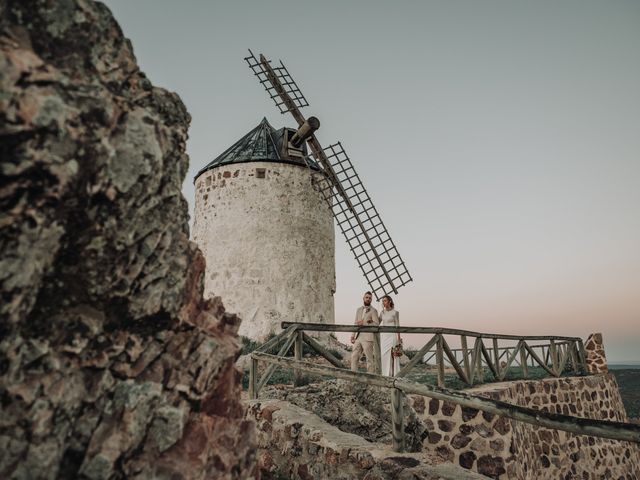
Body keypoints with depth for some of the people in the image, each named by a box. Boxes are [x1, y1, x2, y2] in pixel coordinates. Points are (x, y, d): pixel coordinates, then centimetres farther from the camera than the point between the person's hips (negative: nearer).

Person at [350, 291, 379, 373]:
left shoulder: (373, 311, -1)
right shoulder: (359, 310, 18)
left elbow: (376, 324, -10)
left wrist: (364, 323, -18)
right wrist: (353, 336, 9)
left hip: (368, 338, -6)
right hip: (358, 337, 6)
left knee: (370, 359, -3)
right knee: (354, 357, 2)